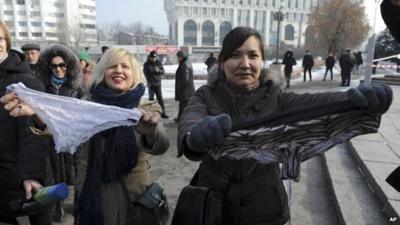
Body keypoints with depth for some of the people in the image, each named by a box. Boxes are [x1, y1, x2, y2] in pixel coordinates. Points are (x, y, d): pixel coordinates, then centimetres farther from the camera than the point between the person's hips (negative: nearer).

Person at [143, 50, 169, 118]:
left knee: (160, 98, 4)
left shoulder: (159, 63, 5)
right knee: (151, 98, 3)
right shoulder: (146, 64, -3)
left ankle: (163, 113, 7)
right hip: (151, 84, -3)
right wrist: (149, 82, -15)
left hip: (158, 83, 3)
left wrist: (158, 70, -20)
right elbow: (146, 74, -5)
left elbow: (163, 71, 2)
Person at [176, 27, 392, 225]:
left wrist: (353, 98, -45)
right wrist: (195, 137, -51)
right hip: (213, 204, 0)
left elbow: (311, 102, -24)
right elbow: (189, 122, -26)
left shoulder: (275, 97, -4)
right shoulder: (206, 95, -5)